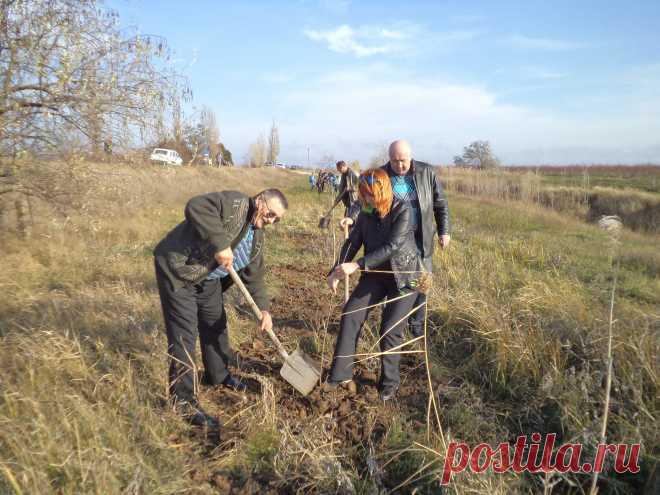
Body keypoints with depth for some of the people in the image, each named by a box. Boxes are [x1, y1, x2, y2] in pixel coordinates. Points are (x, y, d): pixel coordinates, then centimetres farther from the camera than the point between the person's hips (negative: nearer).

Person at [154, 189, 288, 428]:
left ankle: (218, 375, 41)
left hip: (208, 279, 9)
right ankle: (183, 400, 4)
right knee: (184, 335, -7)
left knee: (216, 325, 19)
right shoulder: (234, 203, -21)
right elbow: (196, 207, -37)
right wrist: (221, 244, -39)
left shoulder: (257, 237, 6)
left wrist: (264, 309, 3)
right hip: (177, 270, -9)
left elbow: (254, 275, 10)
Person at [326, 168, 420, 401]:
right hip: (375, 273, 5)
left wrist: (357, 265, -33)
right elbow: (353, 242, 1)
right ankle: (340, 374, 4)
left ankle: (390, 382, 17)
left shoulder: (403, 210, -18)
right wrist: (337, 271, -13)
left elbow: (392, 246, -27)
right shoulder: (366, 212, -2)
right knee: (350, 316, -7)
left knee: (390, 330, -5)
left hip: (404, 276, -5)